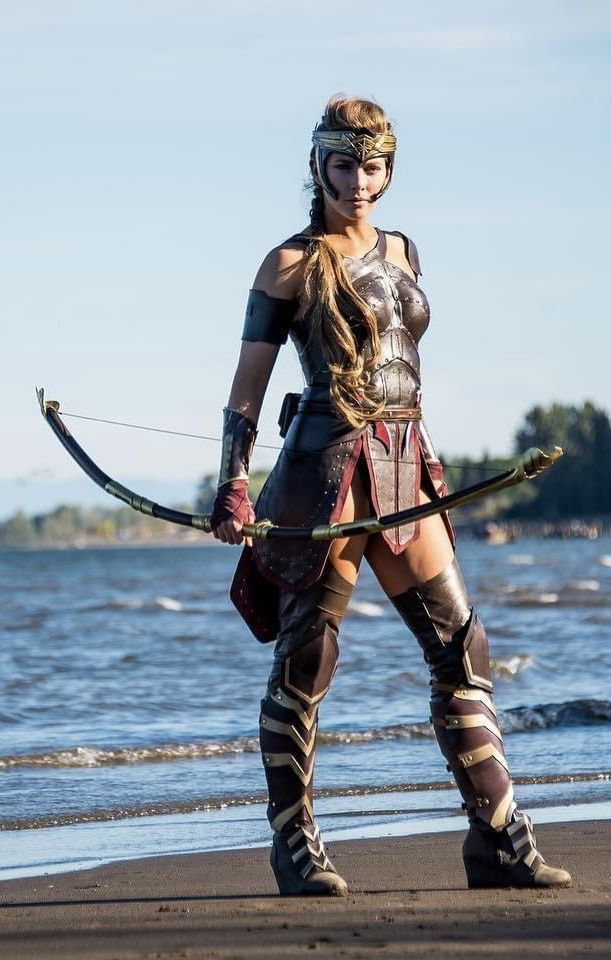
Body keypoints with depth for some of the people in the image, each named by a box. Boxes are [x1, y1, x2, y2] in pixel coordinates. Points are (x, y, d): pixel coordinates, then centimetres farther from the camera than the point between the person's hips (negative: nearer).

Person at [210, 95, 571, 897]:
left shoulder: (401, 254, 15)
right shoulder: (293, 264, -3)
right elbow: (248, 383, -4)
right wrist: (233, 484, -11)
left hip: (403, 469, 6)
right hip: (327, 463, -6)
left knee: (462, 646, 2)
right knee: (305, 660, -2)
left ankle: (498, 838, 5)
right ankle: (294, 845, 6)